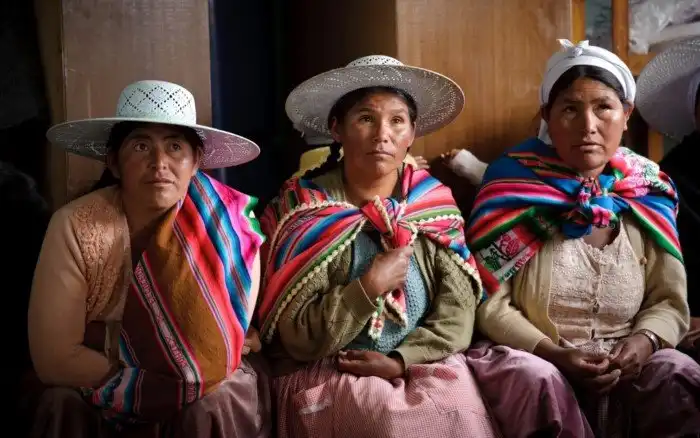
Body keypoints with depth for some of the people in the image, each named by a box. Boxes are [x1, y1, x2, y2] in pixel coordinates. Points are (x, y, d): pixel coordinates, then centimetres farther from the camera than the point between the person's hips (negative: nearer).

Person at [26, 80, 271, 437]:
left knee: (215, 408, -30)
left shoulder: (226, 224, -15)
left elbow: (223, 342, -14)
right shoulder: (74, 227, -15)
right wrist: (180, 384, -19)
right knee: (65, 407, -27)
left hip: (203, 401, -1)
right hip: (95, 404, 1)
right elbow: (54, 358, -16)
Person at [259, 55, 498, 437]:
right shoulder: (302, 213, -6)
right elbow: (299, 339, -10)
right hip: (329, 374, -3)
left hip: (424, 366, 3)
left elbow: (457, 313, -2)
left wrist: (399, 361, -14)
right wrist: (370, 286, -16)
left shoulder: (436, 206, 5)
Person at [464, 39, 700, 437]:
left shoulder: (647, 195, 5)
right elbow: (490, 303, -7)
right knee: (535, 377, -33)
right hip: (542, 365, -1)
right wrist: (553, 354, -19)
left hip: (626, 373, 2)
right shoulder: (514, 188, -5)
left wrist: (645, 340, -14)